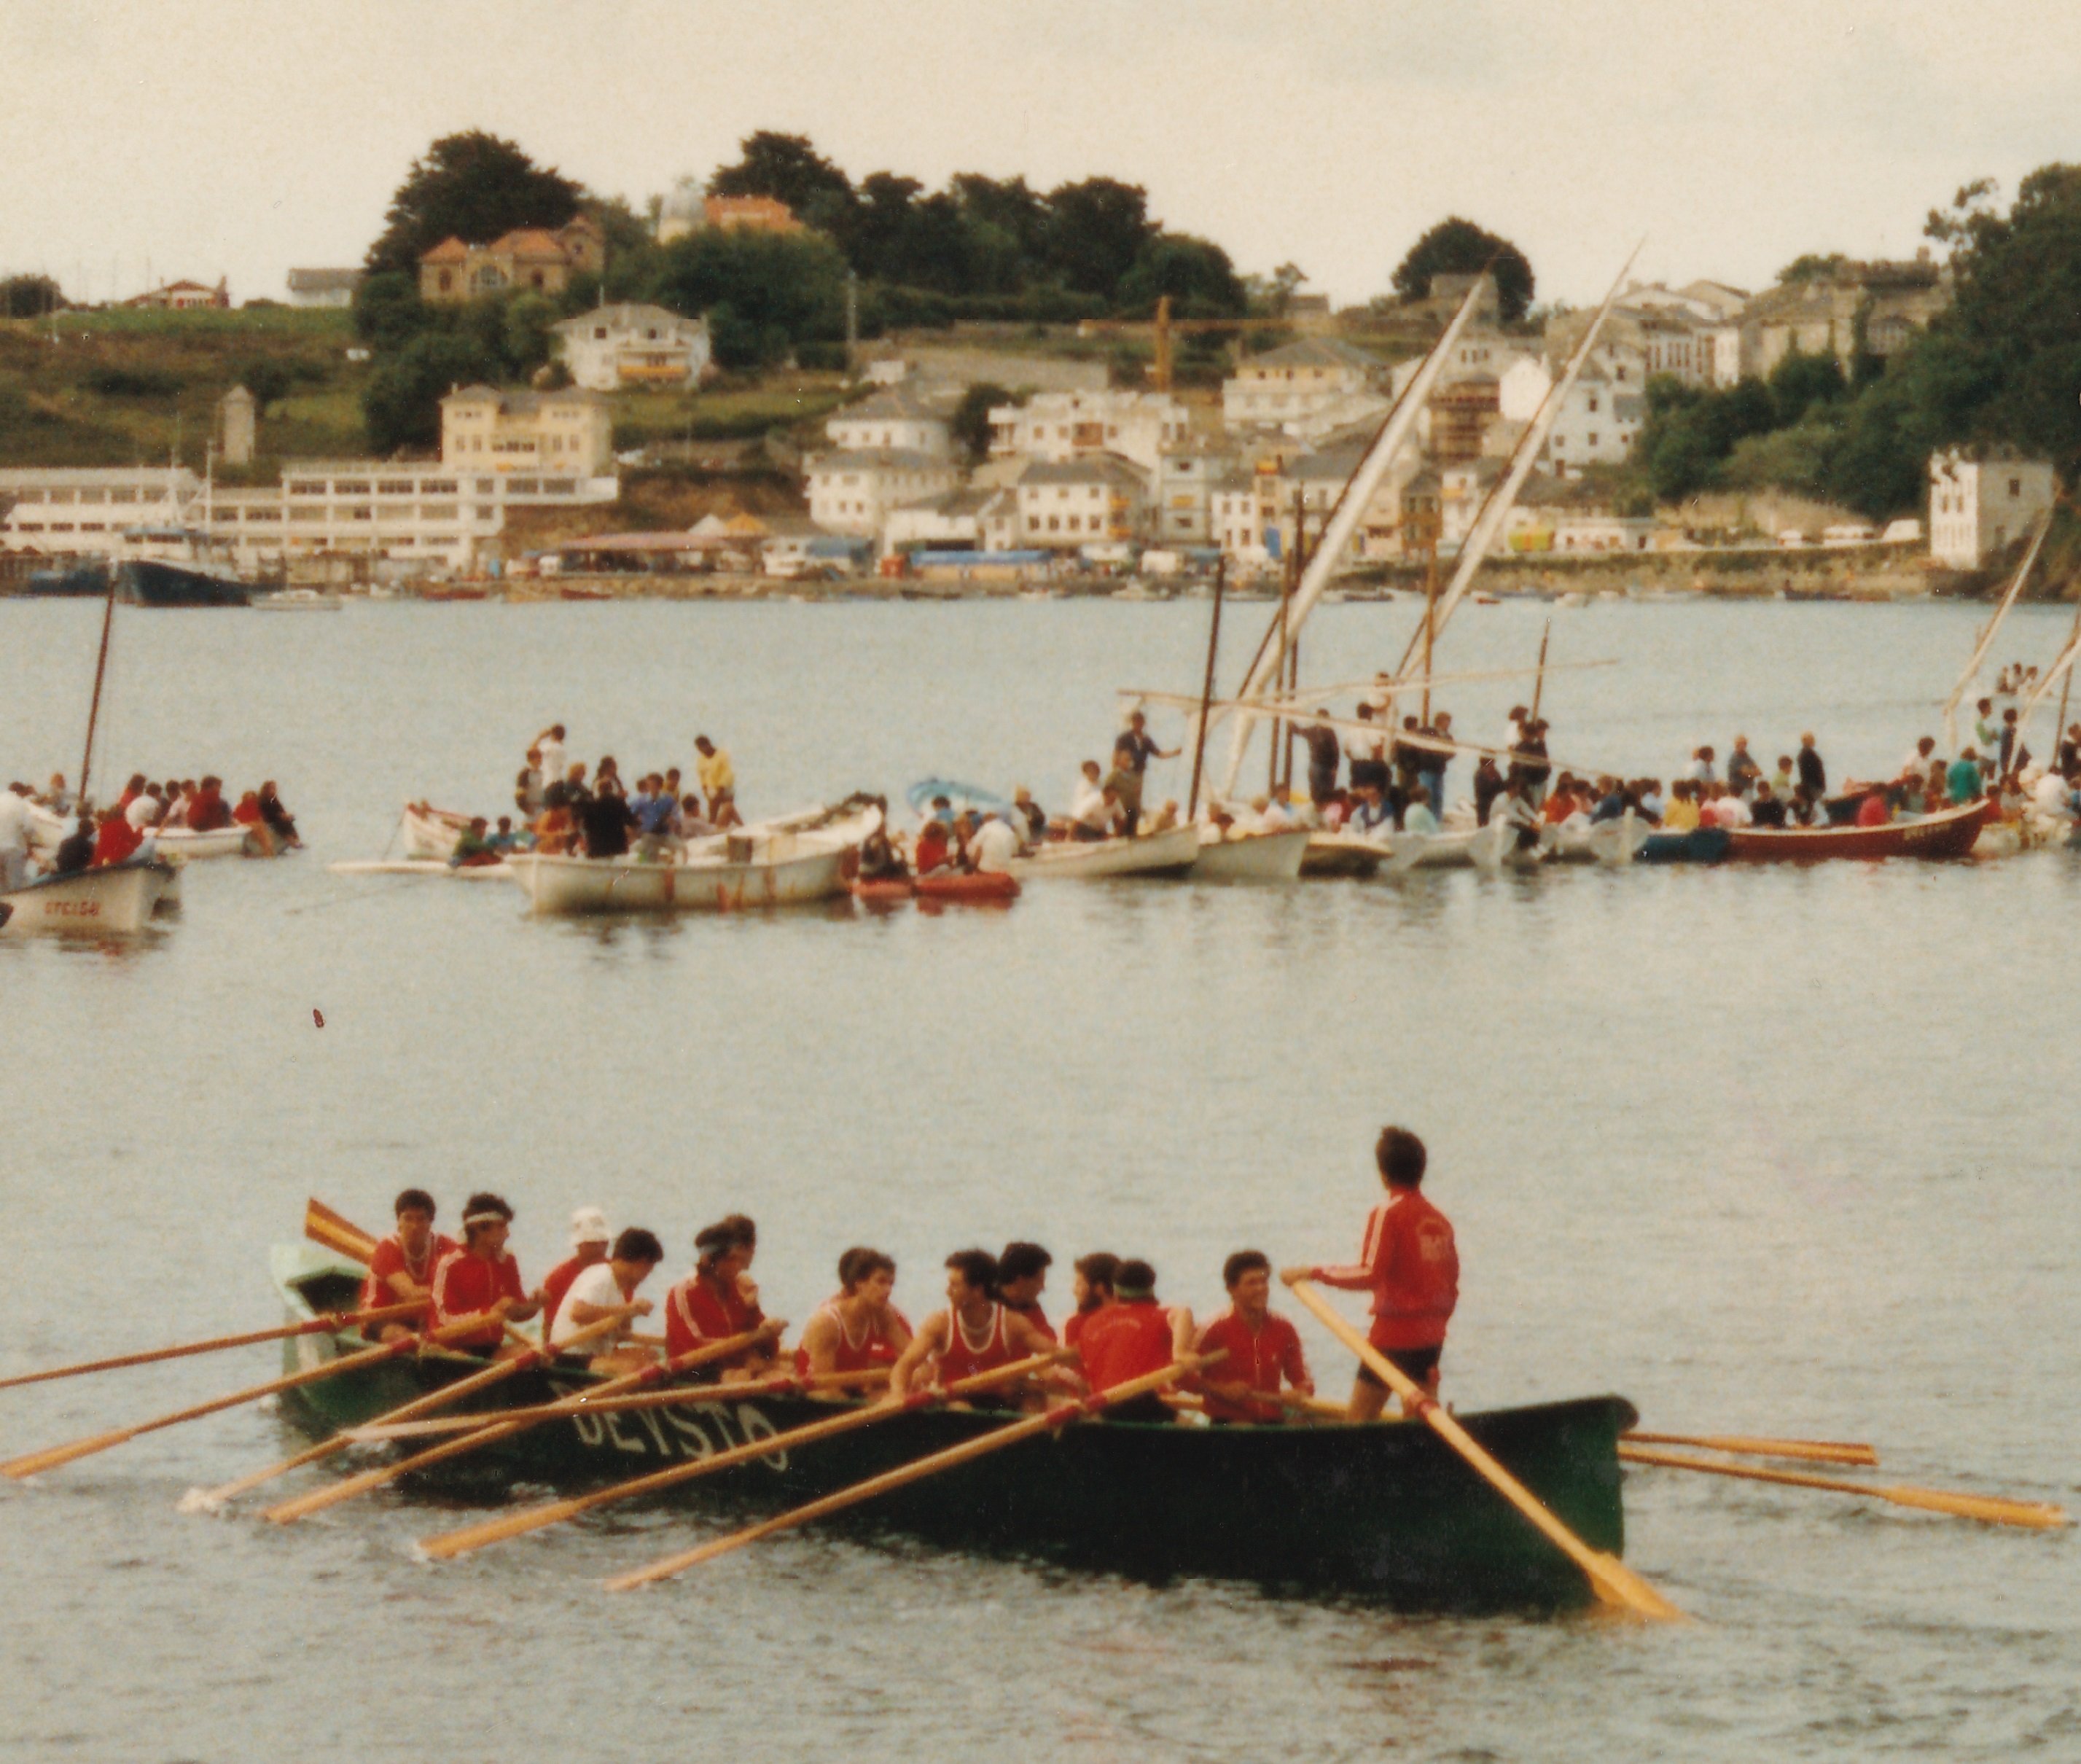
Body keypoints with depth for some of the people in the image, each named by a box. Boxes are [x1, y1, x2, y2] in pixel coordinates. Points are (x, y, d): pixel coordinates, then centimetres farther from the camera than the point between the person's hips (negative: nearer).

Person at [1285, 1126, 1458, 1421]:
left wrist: (1314, 1274, -12)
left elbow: (1369, 1274, -19)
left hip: (1394, 1333, -7)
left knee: (1357, 1420, -3)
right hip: (1431, 1337, 7)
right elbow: (1451, 1288, 14)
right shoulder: (1440, 1220, 10)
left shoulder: (1387, 1214, -11)